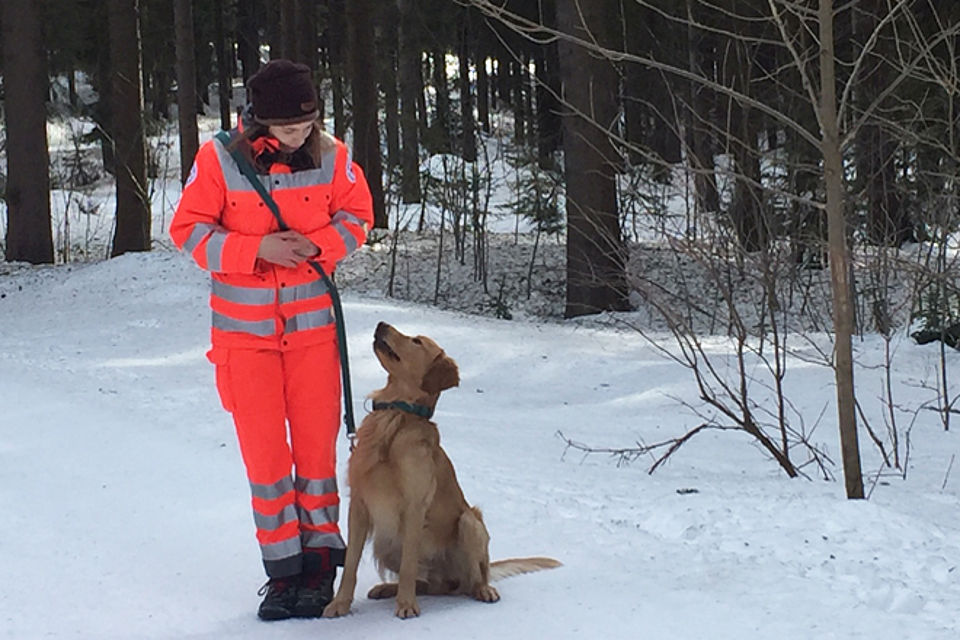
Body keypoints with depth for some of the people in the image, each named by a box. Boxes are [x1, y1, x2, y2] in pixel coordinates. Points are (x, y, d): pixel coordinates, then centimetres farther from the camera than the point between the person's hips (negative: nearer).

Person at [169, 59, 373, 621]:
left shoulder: (330, 156, -5)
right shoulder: (219, 159, -10)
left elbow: (358, 215, 7)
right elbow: (189, 229, -5)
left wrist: (319, 244, -13)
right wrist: (257, 249, -18)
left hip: (313, 324, 1)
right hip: (245, 330, -1)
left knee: (317, 445, 4)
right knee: (264, 451, 2)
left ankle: (320, 563, 15)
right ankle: (283, 569, 11)